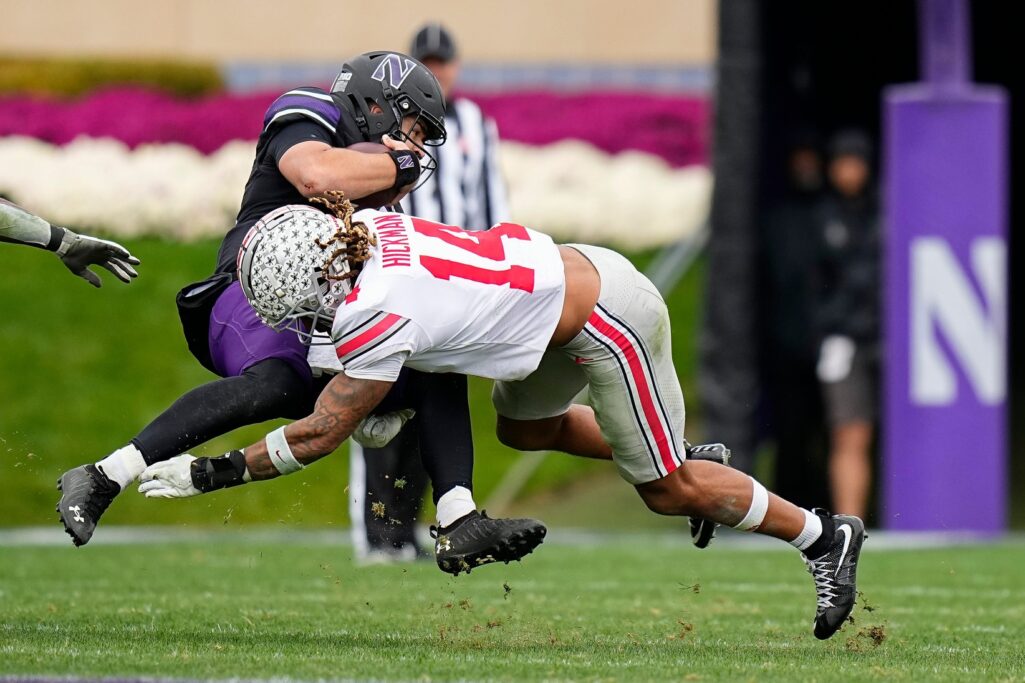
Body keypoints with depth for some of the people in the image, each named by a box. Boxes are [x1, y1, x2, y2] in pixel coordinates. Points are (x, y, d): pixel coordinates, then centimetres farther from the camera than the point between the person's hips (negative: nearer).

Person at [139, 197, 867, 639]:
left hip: (609, 321, -8)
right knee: (524, 428, 25)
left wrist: (210, 474, -15)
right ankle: (690, 459, 36)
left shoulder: (376, 315, -29)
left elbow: (319, 436, -20)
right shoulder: (362, 226, -9)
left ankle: (824, 536, 22)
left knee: (667, 492, 7)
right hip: (576, 268, 8)